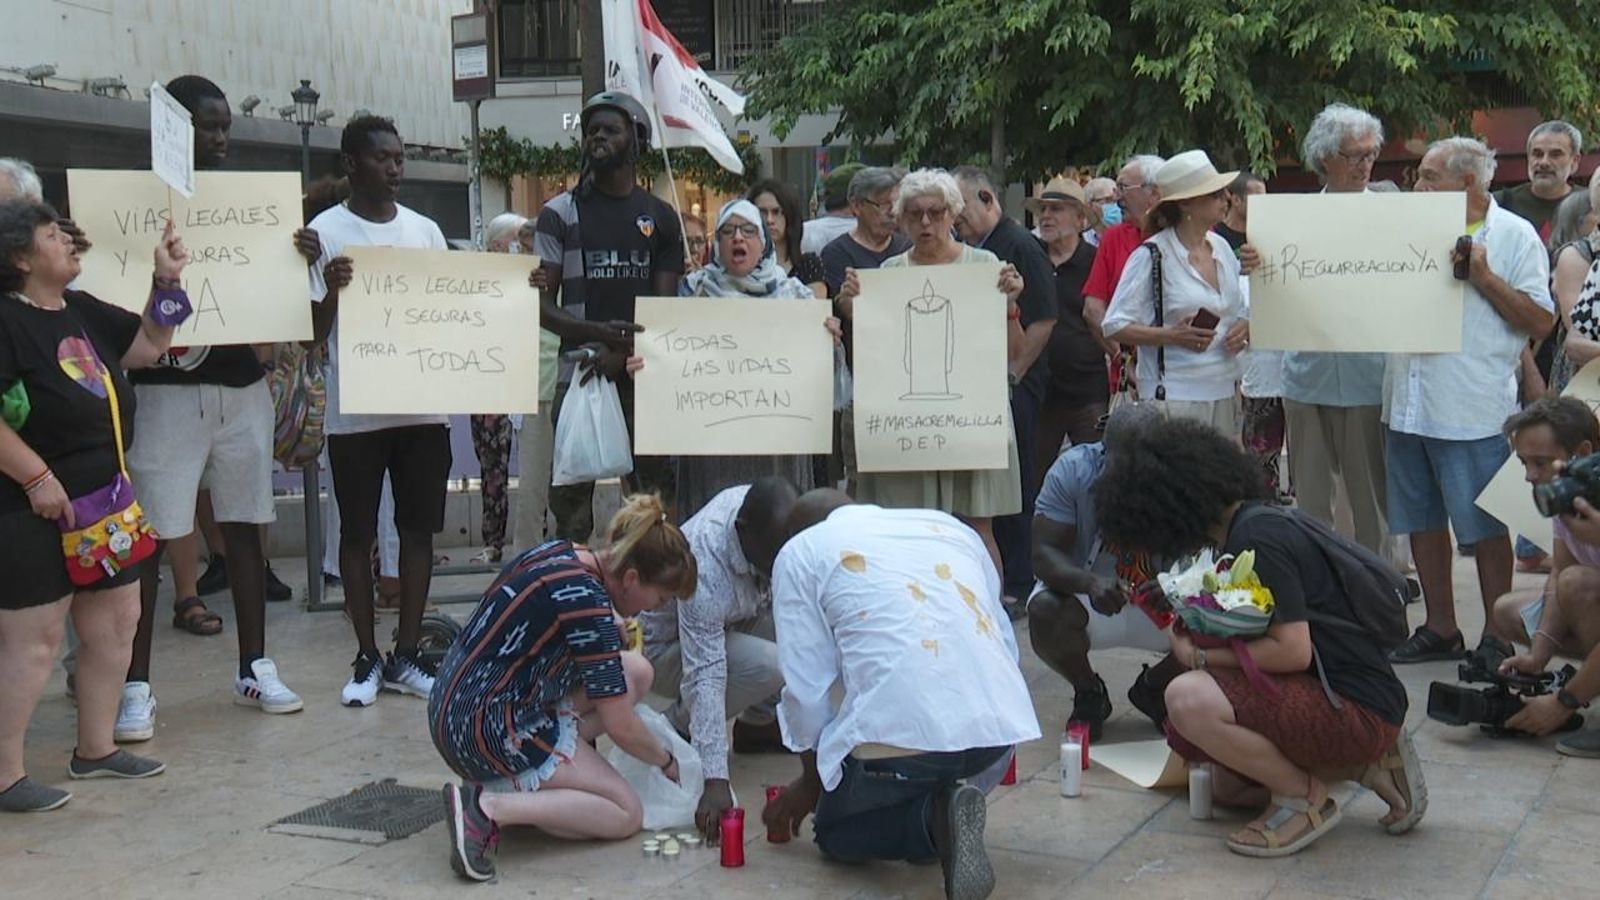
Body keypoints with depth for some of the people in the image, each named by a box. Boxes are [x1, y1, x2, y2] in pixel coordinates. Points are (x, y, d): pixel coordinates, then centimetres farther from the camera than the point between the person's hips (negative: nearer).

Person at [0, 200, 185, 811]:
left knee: (117, 621, 15)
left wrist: (167, 282, 7)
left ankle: (95, 749, 29)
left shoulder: (82, 312, 11)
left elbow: (148, 347, 19)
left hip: (102, 500, 9)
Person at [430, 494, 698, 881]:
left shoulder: (558, 553, 4)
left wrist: (609, 636, 11)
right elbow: (621, 727, -14)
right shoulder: (586, 601, -21)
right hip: (485, 730, -9)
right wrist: (667, 761, 5)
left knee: (637, 673, 9)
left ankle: (530, 777, 5)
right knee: (626, 814, -2)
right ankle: (489, 807, -15)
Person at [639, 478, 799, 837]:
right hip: (663, 644, -8)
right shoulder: (704, 571, -41)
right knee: (771, 666, -32)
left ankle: (757, 723, 3)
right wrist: (715, 780, -45)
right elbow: (705, 677, -42)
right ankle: (676, 728, -7)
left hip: (723, 622, 8)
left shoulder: (755, 506, -21)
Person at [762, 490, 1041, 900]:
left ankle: (935, 818, -6)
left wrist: (811, 780, 23)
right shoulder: (950, 527, 24)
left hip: (898, 732, -5)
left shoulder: (799, 553, 12)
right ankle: (939, 812, 5)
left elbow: (806, 686, 8)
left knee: (838, 835, 22)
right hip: (999, 727, 5)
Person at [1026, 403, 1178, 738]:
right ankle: (1088, 694, 1)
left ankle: (1153, 688, 10)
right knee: (1045, 611, -34)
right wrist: (1089, 582, -45)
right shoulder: (1073, 469, -20)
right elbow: (1044, 553, -24)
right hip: (1085, 595, -1)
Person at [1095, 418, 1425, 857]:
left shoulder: (1259, 538, -19)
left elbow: (1293, 651, -24)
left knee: (1189, 698, -26)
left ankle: (1305, 798, -7)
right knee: (1229, 785, 23)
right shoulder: (1261, 521, 12)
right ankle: (1371, 762, 14)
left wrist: (1202, 655, -12)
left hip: (1358, 708, -11)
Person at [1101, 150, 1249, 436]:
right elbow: (1114, 326, -10)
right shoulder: (1152, 256, -9)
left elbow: (1239, 309, 25)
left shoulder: (1222, 247, 12)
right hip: (1175, 398, -7)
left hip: (1224, 392, 7)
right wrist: (1172, 335, -20)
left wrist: (1244, 328, 2)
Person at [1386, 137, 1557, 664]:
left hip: (1474, 412, -6)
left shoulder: (1514, 235, -2)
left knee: (1486, 526, 0)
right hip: (1409, 404, 6)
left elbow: (1541, 323, -8)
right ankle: (1440, 629, 22)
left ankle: (1497, 636, 11)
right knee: (1423, 521, 11)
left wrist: (1483, 277, -14)